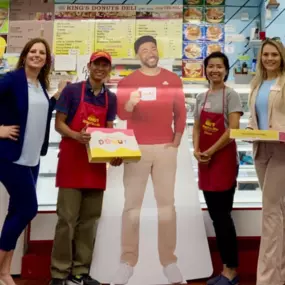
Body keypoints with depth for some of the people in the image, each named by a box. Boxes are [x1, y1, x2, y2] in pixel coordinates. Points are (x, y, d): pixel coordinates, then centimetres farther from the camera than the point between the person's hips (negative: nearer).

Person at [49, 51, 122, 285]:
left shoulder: (111, 98, 11)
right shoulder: (72, 91, -3)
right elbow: (58, 123, -3)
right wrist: (77, 136, -23)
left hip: (97, 162, 5)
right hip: (72, 160, -5)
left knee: (89, 219, 8)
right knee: (67, 218, -4)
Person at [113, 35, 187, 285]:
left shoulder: (173, 79, 9)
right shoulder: (127, 81, 4)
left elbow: (181, 112, 12)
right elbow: (121, 114, -9)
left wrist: (177, 139, 1)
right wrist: (130, 103, -30)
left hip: (166, 148, 1)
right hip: (137, 148, -1)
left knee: (167, 203, 3)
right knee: (132, 204, -2)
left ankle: (169, 260, 11)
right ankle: (128, 261, 6)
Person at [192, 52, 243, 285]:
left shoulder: (231, 95, -5)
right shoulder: (201, 97, 13)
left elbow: (233, 129, -14)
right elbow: (197, 127, 12)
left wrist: (210, 152, -13)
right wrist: (196, 150, -6)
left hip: (224, 159, -6)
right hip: (205, 161, 7)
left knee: (223, 215, -4)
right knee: (215, 215, 10)